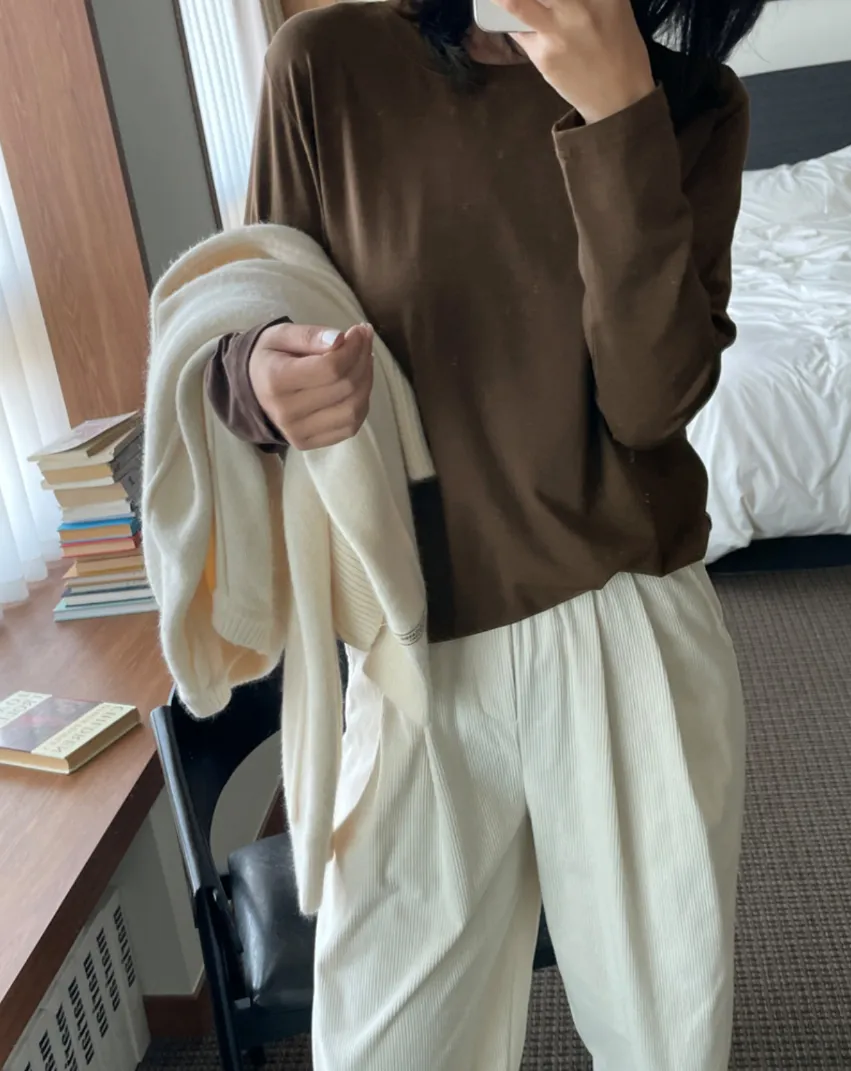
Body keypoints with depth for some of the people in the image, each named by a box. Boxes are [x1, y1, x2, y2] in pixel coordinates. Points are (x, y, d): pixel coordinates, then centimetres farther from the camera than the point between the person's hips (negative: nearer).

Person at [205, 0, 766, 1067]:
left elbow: (650, 400, -12)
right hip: (414, 643, 0)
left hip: (629, 631, 1)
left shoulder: (690, 103, 0)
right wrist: (261, 374, -21)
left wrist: (620, 114, -20)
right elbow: (256, 325, 3)